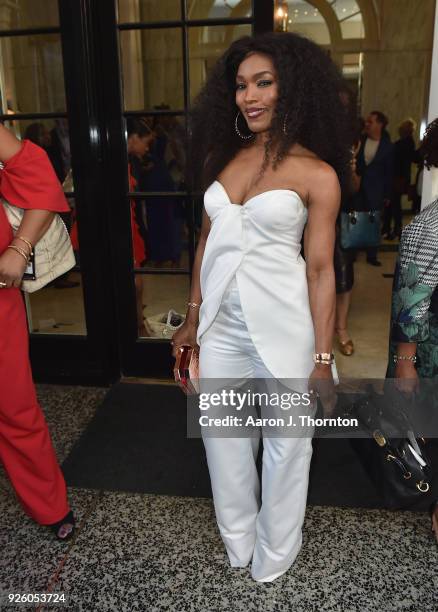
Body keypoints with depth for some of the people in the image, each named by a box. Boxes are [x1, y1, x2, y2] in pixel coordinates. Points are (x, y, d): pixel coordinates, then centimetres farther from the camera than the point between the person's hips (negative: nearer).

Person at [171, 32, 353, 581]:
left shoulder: (316, 173, -7)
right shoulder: (221, 157, 6)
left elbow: (320, 269, -8)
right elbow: (207, 241, 11)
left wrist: (322, 358, -8)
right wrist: (192, 317, 13)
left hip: (282, 326, -4)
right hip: (221, 322, 5)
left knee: (285, 443, 11)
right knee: (221, 435, 15)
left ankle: (275, 553, 38)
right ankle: (237, 538, 42)